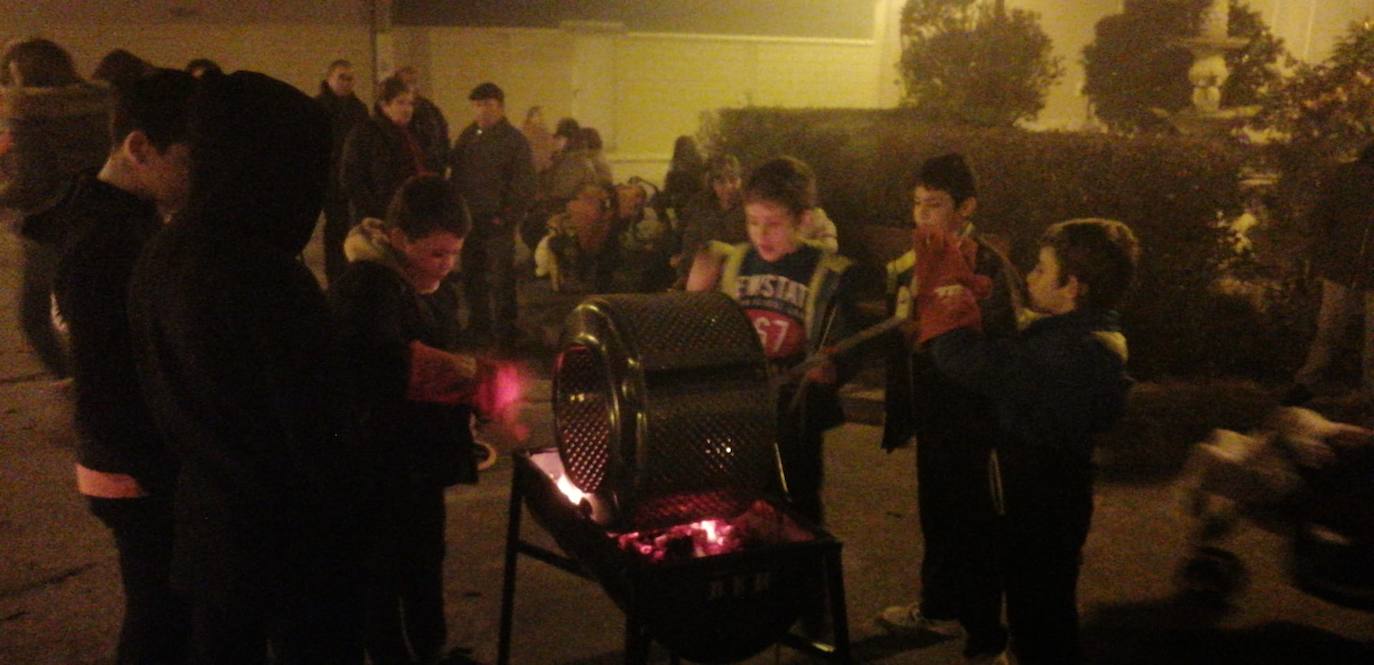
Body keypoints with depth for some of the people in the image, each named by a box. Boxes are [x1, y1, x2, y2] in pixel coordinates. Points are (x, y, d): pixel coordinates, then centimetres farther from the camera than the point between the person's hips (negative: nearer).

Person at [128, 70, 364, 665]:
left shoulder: (159, 261, 1)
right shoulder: (268, 275, -25)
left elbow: (164, 396, 10)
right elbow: (318, 429, -21)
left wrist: (209, 477, 19)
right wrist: (347, 523, -7)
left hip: (205, 527, 8)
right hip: (290, 538, -8)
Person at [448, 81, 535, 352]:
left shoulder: (514, 140, -5)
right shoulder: (468, 135, 13)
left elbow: (525, 185, -8)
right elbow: (455, 170, 16)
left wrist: (509, 216, -16)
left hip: (497, 222, -6)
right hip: (470, 220, 6)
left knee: (501, 282, -3)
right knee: (471, 279, 14)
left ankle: (505, 338, 5)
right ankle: (478, 333, 28)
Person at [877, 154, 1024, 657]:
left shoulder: (991, 270, -17)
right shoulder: (910, 266, 3)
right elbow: (900, 348, 7)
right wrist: (899, 418, 7)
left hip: (971, 425, -6)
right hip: (932, 418, 6)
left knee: (972, 523, 8)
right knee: (936, 516, 20)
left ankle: (984, 628, 27)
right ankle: (939, 607, 39)